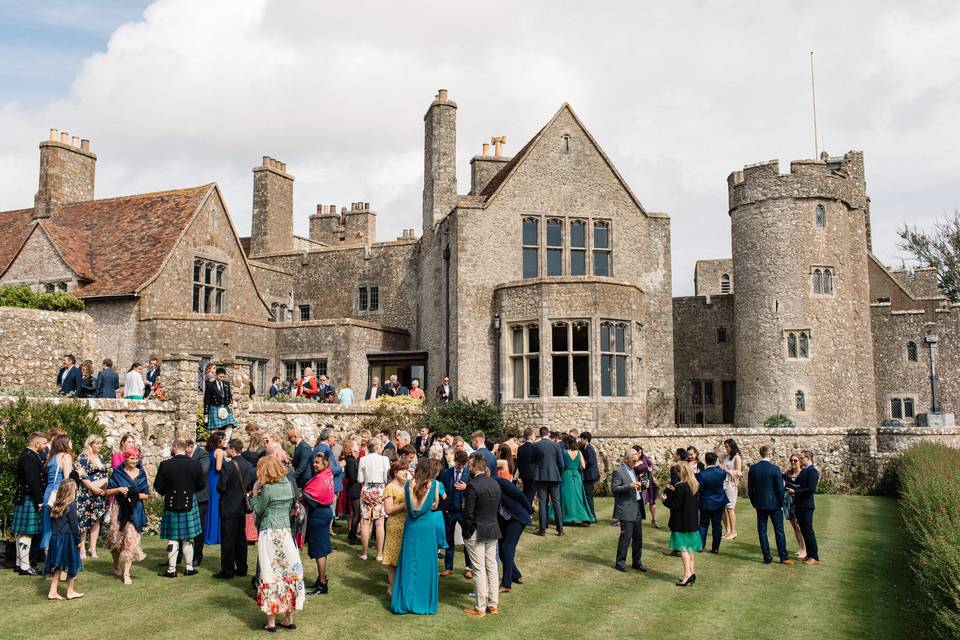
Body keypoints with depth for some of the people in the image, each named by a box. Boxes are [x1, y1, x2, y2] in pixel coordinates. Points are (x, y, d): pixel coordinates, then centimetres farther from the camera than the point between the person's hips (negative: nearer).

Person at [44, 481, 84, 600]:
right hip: (68, 538, -7)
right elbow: (74, 524, -13)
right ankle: (70, 591, 13)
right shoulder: (71, 504, -12)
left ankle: (52, 591, 13)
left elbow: (54, 522, 14)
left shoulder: (56, 505, 9)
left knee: (58, 565, 12)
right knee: (72, 564, 6)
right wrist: (79, 540, -6)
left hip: (55, 537, 7)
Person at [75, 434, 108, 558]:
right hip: (86, 493, -6)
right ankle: (81, 549, 3)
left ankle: (93, 548, 11)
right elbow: (81, 475, -13)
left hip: (100, 494, 6)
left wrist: (104, 488, 4)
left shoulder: (100, 458, 15)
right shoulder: (83, 457, -6)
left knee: (96, 520, 6)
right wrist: (93, 488, -17)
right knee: (84, 520, -4)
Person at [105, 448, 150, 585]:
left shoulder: (141, 474, 6)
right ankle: (116, 566, 33)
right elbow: (108, 491, 2)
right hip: (119, 509, 0)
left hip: (135, 511, 1)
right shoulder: (117, 472, 2)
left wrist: (136, 495, -12)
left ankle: (126, 573, -2)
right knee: (117, 539, 5)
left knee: (131, 539, -7)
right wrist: (119, 489, -16)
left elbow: (146, 495, 7)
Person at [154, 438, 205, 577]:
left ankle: (171, 570, 10)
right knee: (188, 539, 11)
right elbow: (201, 485, 0)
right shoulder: (195, 464, -7)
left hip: (171, 504, -1)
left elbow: (158, 486, -7)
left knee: (173, 539, 6)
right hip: (189, 503, 1)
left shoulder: (165, 465, -12)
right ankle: (189, 567, 17)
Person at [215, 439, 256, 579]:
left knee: (228, 540, 1)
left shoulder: (227, 466, -18)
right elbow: (252, 484, 6)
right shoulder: (249, 466, 1)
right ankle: (241, 568, 20)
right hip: (242, 507, 6)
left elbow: (221, 487, -17)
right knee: (241, 538, 14)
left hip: (228, 507, -6)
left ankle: (227, 571, 6)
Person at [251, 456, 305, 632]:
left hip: (270, 534, -6)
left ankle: (271, 621, 6)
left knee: (271, 574, 0)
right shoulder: (288, 485, 6)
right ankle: (289, 619, 17)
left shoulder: (268, 489, -13)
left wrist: (255, 492, 5)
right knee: (288, 571, 10)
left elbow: (257, 510, -4)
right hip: (286, 531, 6)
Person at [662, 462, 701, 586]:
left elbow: (675, 505, -21)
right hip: (693, 521, 8)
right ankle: (691, 571, 18)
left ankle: (687, 574, -6)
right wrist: (674, 492, 17)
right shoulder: (695, 486, 4)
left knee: (683, 548, -3)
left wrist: (665, 500, -2)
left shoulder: (680, 486, -20)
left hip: (681, 522, -8)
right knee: (690, 547, 15)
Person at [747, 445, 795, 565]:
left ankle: (767, 557, 10)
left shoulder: (753, 468, -3)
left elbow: (750, 488, 2)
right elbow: (780, 488, -10)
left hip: (760, 504, 3)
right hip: (774, 504, -3)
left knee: (762, 531, 7)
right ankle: (784, 557, 10)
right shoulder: (775, 469, -13)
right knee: (779, 531, 7)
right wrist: (781, 504, 2)